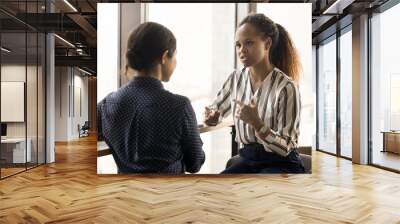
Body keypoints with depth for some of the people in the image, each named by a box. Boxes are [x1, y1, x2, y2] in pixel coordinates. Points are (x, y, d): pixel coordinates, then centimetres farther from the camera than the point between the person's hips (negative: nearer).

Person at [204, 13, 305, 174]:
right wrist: (212, 117, -9)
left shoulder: (286, 87, -19)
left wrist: (256, 122, -32)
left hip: (281, 164, -4)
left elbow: (285, 147, -17)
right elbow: (217, 109, 15)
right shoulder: (236, 78, -3)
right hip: (247, 158, 5)